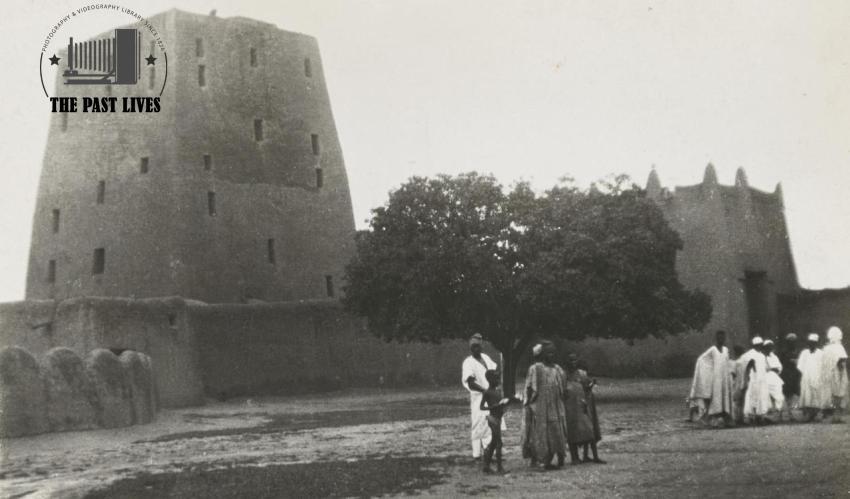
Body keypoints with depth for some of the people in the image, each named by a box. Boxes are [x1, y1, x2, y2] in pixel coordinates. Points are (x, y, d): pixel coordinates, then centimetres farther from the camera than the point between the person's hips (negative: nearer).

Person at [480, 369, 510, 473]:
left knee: (493, 443, 13)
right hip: (493, 419, -9)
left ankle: (486, 466, 20)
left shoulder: (498, 390, 11)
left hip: (498, 419, 9)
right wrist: (495, 406, -24)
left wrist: (504, 403, -1)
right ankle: (499, 467, -2)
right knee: (499, 443, -7)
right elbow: (482, 407, -15)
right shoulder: (487, 392, -12)